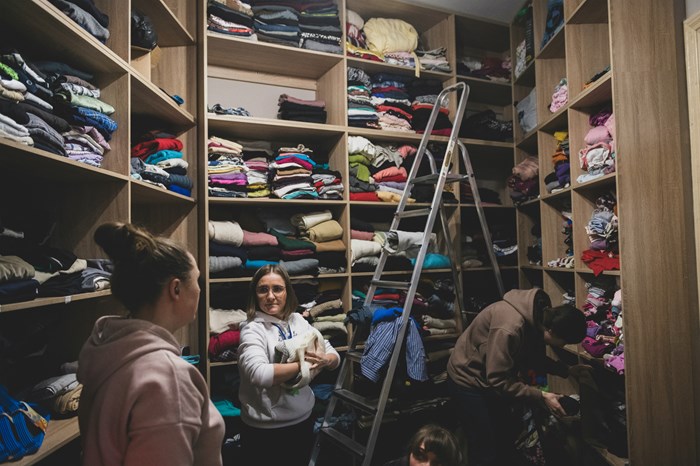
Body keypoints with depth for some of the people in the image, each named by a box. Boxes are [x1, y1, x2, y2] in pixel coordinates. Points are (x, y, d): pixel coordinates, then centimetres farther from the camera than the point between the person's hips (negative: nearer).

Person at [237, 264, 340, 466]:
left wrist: (325, 360, -21)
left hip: (303, 420, 5)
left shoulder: (298, 321, -1)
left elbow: (334, 356, 0)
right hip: (265, 429, -5)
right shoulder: (252, 329, -16)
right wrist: (303, 364, -25)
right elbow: (259, 374, -32)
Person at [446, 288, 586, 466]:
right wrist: (541, 396, -26)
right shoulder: (509, 328, -37)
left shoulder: (539, 318, -10)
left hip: (494, 379, 8)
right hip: (469, 381, -8)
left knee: (507, 440, 20)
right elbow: (498, 380, -30)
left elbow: (535, 358, 7)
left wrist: (566, 370, -3)